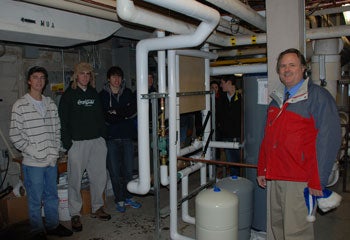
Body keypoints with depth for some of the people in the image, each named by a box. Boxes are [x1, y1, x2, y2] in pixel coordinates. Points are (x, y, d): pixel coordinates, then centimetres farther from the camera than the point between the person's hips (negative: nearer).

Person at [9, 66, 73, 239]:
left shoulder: (51, 104, 8)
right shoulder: (20, 106, -6)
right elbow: (15, 135, -9)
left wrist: (55, 151, 0)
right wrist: (34, 152, -13)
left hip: (52, 160, 5)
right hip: (32, 162, -4)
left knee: (52, 196, 16)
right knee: (35, 200, 7)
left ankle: (53, 225, 33)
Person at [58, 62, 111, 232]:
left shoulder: (94, 93, 14)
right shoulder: (69, 95, 0)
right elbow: (63, 121, -5)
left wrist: (103, 136, 8)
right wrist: (67, 143, -11)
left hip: (97, 141, 5)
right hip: (77, 143, -4)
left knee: (99, 176, 8)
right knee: (75, 179, 1)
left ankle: (97, 208, 25)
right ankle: (75, 215, 14)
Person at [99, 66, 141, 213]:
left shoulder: (128, 93, 11)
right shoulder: (102, 95, 2)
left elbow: (133, 110, -4)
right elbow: (104, 117, -7)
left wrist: (116, 113, -13)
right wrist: (124, 115, -11)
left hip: (127, 136, 2)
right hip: (111, 137, -2)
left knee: (128, 170, 9)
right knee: (115, 171, 3)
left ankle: (128, 197, 25)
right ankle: (119, 200, 17)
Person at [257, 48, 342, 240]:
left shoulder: (318, 96, -6)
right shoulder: (277, 99, 15)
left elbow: (328, 140, -12)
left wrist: (318, 181, -15)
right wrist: (262, 170, 16)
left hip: (300, 181, -6)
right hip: (273, 178, 7)